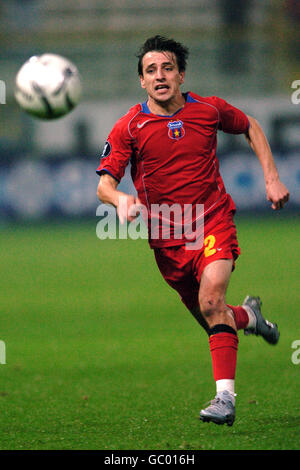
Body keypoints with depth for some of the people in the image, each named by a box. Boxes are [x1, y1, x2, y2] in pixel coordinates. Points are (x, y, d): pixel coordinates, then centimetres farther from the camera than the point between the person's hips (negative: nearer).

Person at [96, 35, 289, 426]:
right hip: (166, 237, 2)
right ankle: (248, 316, 49)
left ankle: (225, 396, -28)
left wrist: (272, 179, 9)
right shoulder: (130, 127, -7)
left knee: (211, 299, -27)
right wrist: (121, 199, -35)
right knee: (212, 319, 12)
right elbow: (104, 184, -11)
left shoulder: (210, 110, -3)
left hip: (214, 222, -2)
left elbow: (250, 127, 17)